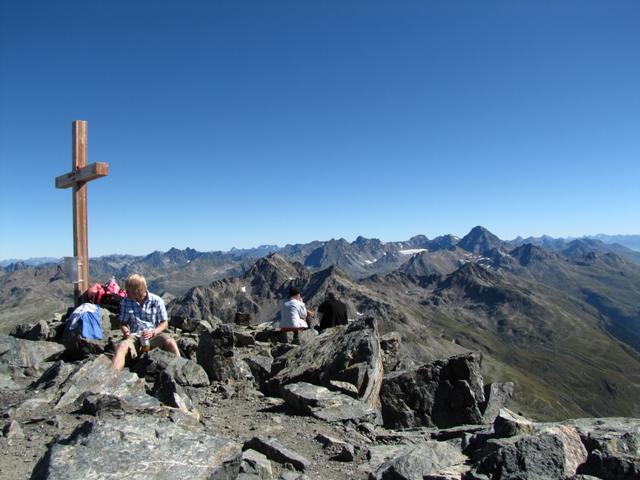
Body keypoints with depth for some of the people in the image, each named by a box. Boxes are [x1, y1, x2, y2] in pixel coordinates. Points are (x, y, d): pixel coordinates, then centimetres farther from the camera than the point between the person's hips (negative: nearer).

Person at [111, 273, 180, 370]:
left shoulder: (157, 301, -4)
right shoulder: (126, 302, 1)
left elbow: (164, 323, 2)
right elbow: (123, 323, 10)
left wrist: (153, 332, -16)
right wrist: (126, 331, -13)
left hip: (154, 336, -1)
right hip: (135, 336, 1)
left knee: (170, 342, -31)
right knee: (122, 346, -33)